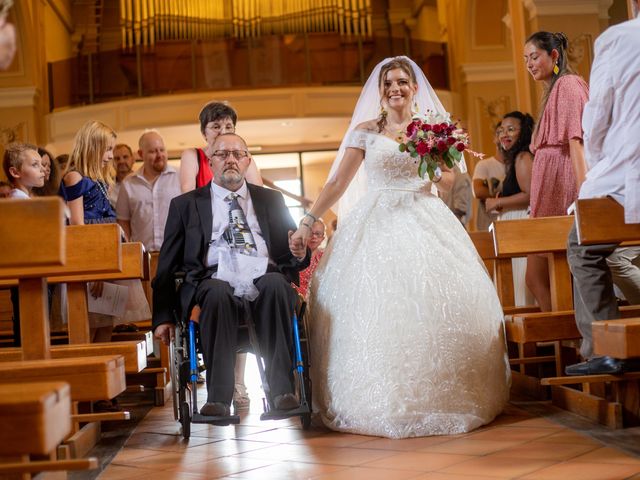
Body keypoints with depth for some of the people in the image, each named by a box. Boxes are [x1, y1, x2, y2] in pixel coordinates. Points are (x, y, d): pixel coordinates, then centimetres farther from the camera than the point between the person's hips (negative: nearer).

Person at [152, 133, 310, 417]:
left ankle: (282, 390, -35)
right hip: (215, 280, -1)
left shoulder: (271, 200, 25)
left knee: (275, 284, -34)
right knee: (217, 292, -37)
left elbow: (291, 253, 23)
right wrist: (163, 317, 5)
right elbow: (168, 264, 15)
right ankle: (219, 398, -36)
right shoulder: (185, 204, 19)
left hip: (265, 278, 1)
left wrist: (299, 254, -4)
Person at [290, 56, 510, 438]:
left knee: (437, 302, -9)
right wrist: (309, 221, -2)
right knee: (374, 307, -9)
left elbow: (448, 183, 12)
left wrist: (436, 169, -9)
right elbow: (338, 182, 5)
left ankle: (438, 396, 4)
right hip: (377, 227, -1)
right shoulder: (365, 131, 7)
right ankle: (384, 402, 1)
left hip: (424, 223, 1)